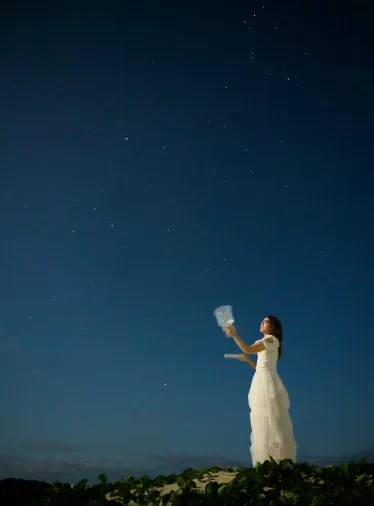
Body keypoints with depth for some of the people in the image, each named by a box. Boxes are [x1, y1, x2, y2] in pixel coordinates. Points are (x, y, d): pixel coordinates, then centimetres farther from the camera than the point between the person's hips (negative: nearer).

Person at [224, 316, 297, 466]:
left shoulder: (271, 339, -3)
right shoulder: (266, 343, 23)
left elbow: (248, 349, -18)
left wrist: (234, 334, -17)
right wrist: (246, 359, 13)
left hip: (267, 381, -9)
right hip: (262, 382, 9)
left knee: (270, 422, -11)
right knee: (264, 423, 6)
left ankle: (280, 462, -10)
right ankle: (270, 462, 8)